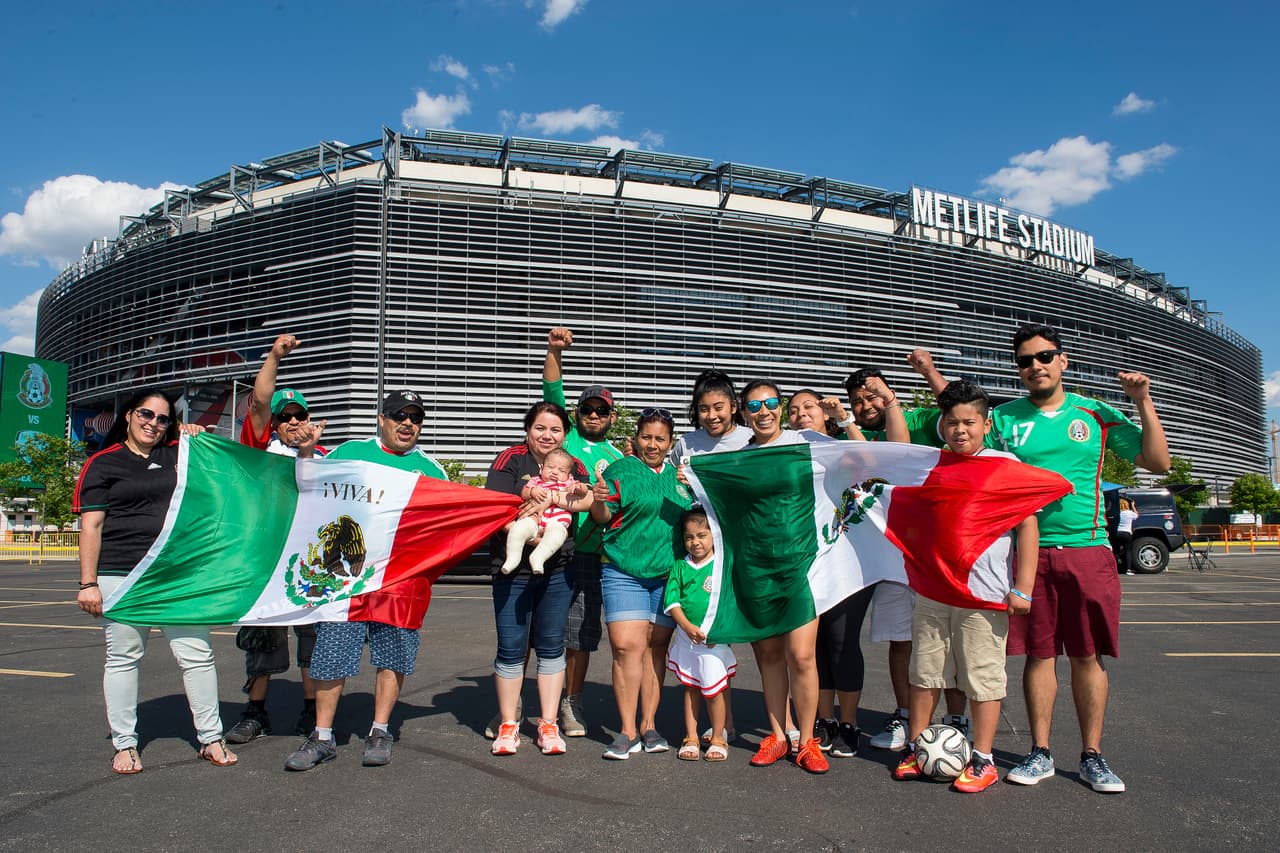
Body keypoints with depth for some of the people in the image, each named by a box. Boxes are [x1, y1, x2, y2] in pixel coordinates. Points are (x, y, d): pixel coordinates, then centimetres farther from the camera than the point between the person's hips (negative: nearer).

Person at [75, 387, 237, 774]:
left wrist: (199, 437, 6)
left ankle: (211, 739, 9)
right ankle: (125, 745, 20)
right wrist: (88, 583, -7)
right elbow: (91, 526, 0)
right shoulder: (103, 463, 4)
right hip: (120, 576, -2)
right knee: (123, 658, 6)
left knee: (197, 654, 0)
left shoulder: (177, 455, 13)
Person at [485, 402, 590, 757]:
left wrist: (550, 499, -22)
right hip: (512, 570, -2)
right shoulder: (511, 459, -1)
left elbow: (589, 499, -7)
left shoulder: (571, 465, 8)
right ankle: (507, 725, 17)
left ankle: (548, 725, 18)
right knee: (511, 648, 3)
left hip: (558, 571, 2)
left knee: (551, 646, 8)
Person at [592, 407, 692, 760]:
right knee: (627, 645, -11)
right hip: (624, 572, -4)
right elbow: (602, 517, -8)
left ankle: (649, 725, 17)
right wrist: (599, 500, -27)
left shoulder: (679, 476, 14)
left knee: (656, 648, 7)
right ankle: (627, 731, -2)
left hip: (668, 575, 4)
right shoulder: (620, 470, 1)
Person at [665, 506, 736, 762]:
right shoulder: (679, 567, 3)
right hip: (686, 639, 3)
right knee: (690, 688, 13)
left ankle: (717, 739, 21)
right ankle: (691, 738, 24)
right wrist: (687, 626, -14)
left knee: (714, 691, 4)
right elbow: (671, 601, -2)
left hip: (715, 641, -3)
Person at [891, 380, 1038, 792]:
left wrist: (1023, 588, -9)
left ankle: (983, 760, 16)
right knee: (924, 672, 12)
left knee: (982, 677, 3)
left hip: (984, 594, -4)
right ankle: (915, 748, 24)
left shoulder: (1005, 465, -2)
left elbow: (1027, 525, -5)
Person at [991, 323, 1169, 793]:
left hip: (1088, 549, 0)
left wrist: (1143, 403, -1)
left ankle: (1092, 755, 18)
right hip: (1028, 550, 0)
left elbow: (1158, 462, 8)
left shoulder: (1095, 414, 7)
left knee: (1088, 656, 5)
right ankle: (1040, 753, 17)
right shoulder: (1003, 418, 6)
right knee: (1038, 654, 5)